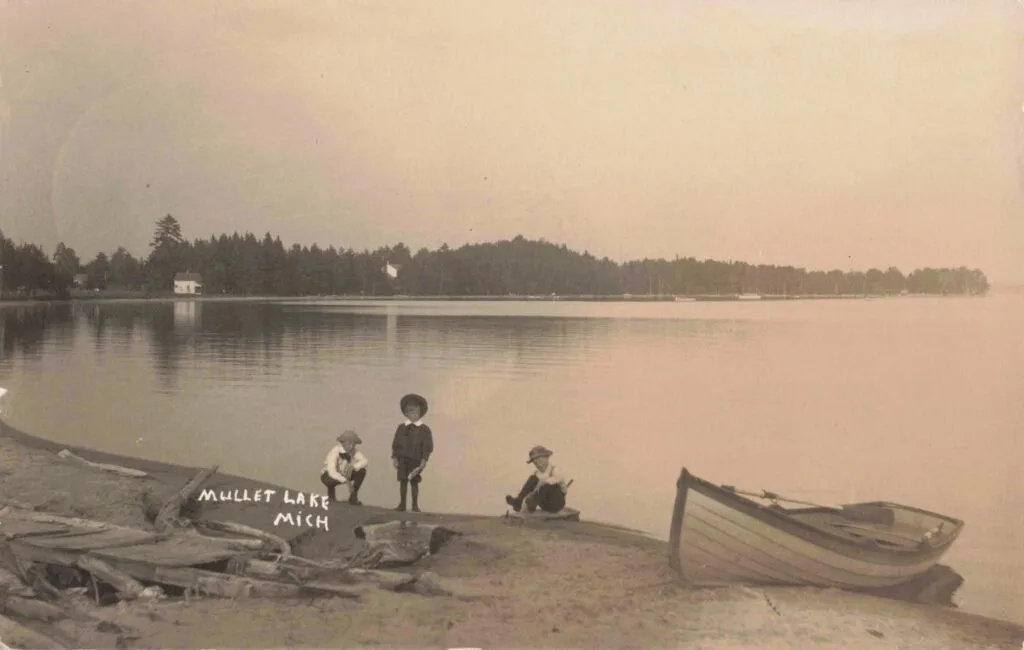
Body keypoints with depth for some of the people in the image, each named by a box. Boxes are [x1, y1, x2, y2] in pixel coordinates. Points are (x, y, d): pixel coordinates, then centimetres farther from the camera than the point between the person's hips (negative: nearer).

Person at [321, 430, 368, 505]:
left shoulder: (354, 451, -17)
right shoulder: (335, 451, -33)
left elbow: (365, 461, -26)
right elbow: (332, 472, -42)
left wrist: (353, 467, -45)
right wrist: (346, 481, -54)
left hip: (345, 475, 5)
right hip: (329, 475, -5)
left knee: (362, 471, -17)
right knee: (332, 480, -38)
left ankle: (353, 497, -3)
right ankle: (331, 494, -2)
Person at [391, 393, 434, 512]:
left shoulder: (424, 429, -2)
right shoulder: (401, 428, 6)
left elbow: (427, 446, -4)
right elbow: (395, 444, 7)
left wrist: (424, 460, -10)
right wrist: (395, 457, 1)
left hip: (416, 460, -2)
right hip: (402, 459, 2)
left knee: (414, 482, 1)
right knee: (403, 481, 3)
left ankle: (415, 505, 9)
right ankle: (402, 504, 11)